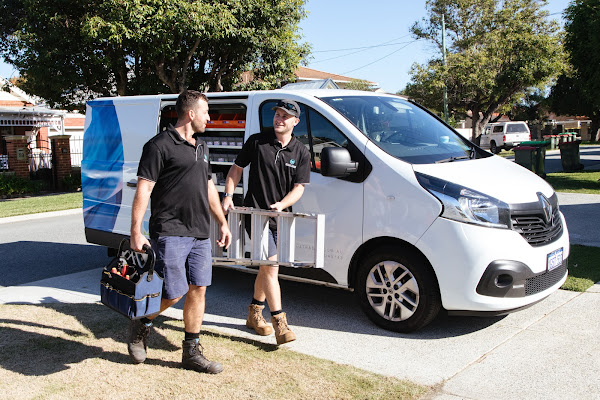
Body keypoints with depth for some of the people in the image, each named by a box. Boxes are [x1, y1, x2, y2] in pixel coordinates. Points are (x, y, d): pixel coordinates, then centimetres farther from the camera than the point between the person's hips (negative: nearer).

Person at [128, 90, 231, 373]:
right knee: (173, 293, -6)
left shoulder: (201, 147, 18)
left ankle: (192, 352, 19)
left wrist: (222, 222, 21)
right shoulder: (160, 145, -8)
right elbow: (143, 190, -12)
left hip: (200, 234, 8)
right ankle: (141, 327, 24)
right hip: (170, 233, -8)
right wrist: (136, 232, -17)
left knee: (198, 289, 8)